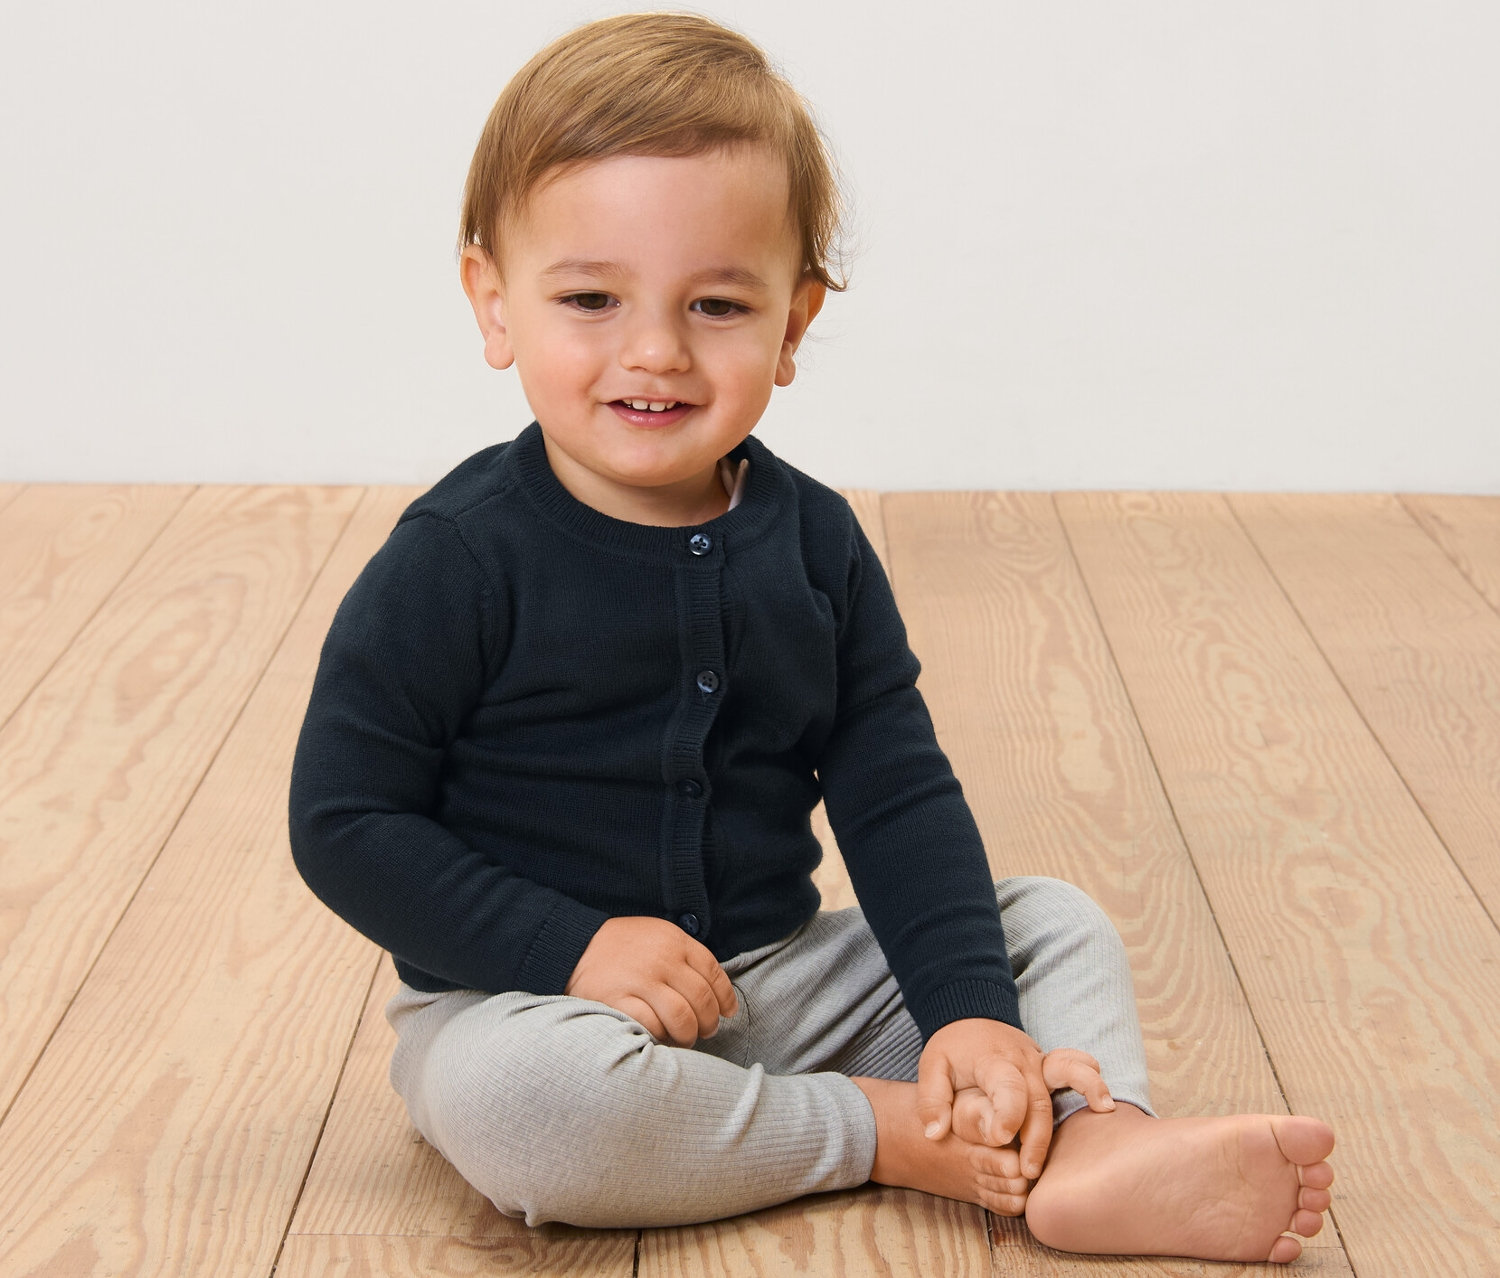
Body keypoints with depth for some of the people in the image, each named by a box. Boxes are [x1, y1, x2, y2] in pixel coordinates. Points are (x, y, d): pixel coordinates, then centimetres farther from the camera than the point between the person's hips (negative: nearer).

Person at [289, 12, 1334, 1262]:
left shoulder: (815, 542, 0)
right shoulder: (461, 560, -14)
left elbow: (900, 795, 1)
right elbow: (345, 820, -13)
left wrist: (970, 1011, -12)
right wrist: (573, 946, -23)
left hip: (777, 979, 5)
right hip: (531, 995, -5)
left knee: (1057, 921, 0)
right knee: (508, 1094, -37)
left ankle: (1098, 1144, -29)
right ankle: (889, 1131, -20)